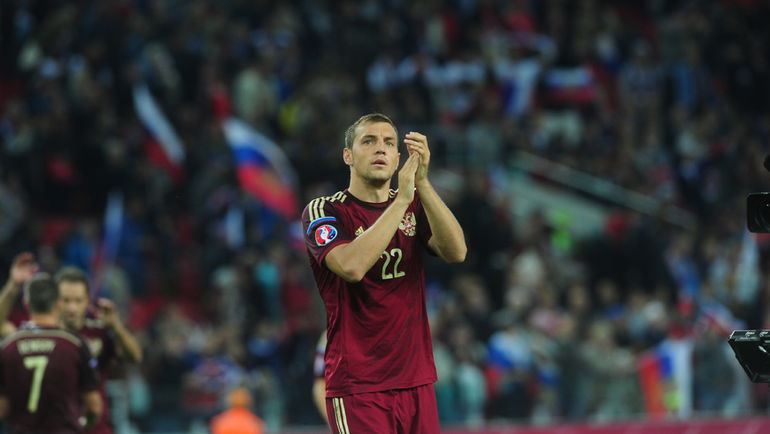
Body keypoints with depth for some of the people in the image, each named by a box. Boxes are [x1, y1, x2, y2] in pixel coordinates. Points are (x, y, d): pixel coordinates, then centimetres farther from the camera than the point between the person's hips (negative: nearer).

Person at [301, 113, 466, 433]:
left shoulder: (415, 207, 12)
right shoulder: (323, 211, -3)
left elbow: (456, 252, -7)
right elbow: (352, 266, -23)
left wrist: (422, 184, -17)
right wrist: (402, 198, -20)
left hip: (417, 381, 5)